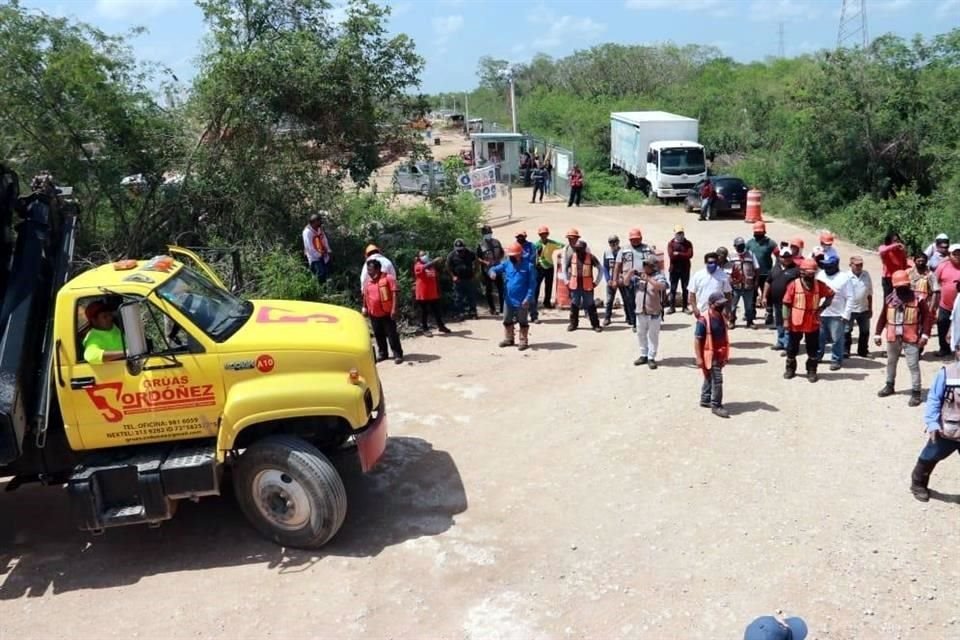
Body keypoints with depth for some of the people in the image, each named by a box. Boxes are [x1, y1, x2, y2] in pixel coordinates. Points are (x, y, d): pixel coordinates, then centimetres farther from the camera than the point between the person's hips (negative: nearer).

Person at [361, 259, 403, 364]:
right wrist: (365, 308, 13)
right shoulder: (368, 283, 10)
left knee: (392, 334, -4)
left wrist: (394, 308, -19)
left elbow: (394, 294, -13)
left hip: (387, 313, -6)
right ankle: (382, 353, 26)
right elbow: (365, 297, 20)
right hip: (374, 314, 6)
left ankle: (398, 354, 1)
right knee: (378, 335, 13)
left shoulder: (388, 278, -9)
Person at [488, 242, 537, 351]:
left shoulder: (528, 266, -11)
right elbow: (494, 268, 1)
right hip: (508, 299, 5)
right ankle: (509, 339, 31)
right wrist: (492, 272, -24)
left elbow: (532, 284, -11)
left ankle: (524, 341, 18)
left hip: (522, 301, -5)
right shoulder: (506, 264, 1)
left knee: (522, 321, 7)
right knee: (507, 320, 16)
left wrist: (528, 298, -18)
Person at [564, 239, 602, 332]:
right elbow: (565, 268, 13)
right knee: (574, 305, 9)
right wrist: (567, 280, 8)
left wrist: (596, 281, -4)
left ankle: (595, 324, 9)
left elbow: (600, 268, -3)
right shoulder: (572, 256, -1)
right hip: (574, 285, 3)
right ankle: (573, 323, 21)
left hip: (587, 286, -3)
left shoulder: (590, 257, -9)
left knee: (590, 305, 2)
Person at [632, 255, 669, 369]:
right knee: (641, 334, 15)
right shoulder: (638, 276, 5)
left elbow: (661, 286, -28)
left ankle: (651, 358, 10)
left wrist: (648, 279, -35)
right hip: (640, 312, 5)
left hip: (654, 312, -5)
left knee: (653, 335, 4)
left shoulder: (659, 276, -9)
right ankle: (643, 355, 27)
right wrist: (630, 274, -9)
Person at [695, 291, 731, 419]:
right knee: (717, 379, -7)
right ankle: (716, 406, 2)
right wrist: (699, 358, -20)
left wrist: (725, 354, 19)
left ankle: (705, 400, 33)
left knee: (710, 378, 19)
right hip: (709, 354, -8)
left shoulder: (721, 317, 4)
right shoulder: (704, 319, -21)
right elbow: (697, 339, -19)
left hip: (719, 354, 8)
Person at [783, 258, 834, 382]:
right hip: (796, 323, -2)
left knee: (813, 349, 9)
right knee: (792, 348, 11)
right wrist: (786, 320, -11)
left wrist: (822, 307, 1)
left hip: (813, 324, 2)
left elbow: (830, 295, 14)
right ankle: (790, 369, 28)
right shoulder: (794, 285, -11)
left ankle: (811, 371, 21)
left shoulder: (819, 285, -2)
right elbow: (787, 304, -8)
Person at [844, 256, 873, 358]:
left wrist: (870, 308, 10)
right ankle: (845, 351, 12)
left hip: (864, 309, 5)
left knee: (865, 331, 13)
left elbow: (869, 293, 9)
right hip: (850, 309, -5)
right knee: (847, 331, 3)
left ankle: (863, 351, 25)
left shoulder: (866, 275, 2)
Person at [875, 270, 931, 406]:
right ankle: (889, 386, 38)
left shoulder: (917, 299, -9)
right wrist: (878, 334, 7)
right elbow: (883, 317, 8)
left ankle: (916, 393, 2)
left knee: (913, 365, -4)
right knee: (891, 362, 20)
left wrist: (925, 334, -15)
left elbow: (926, 316, -8)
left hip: (911, 339, -4)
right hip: (893, 338, 4)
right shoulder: (889, 299, 0)